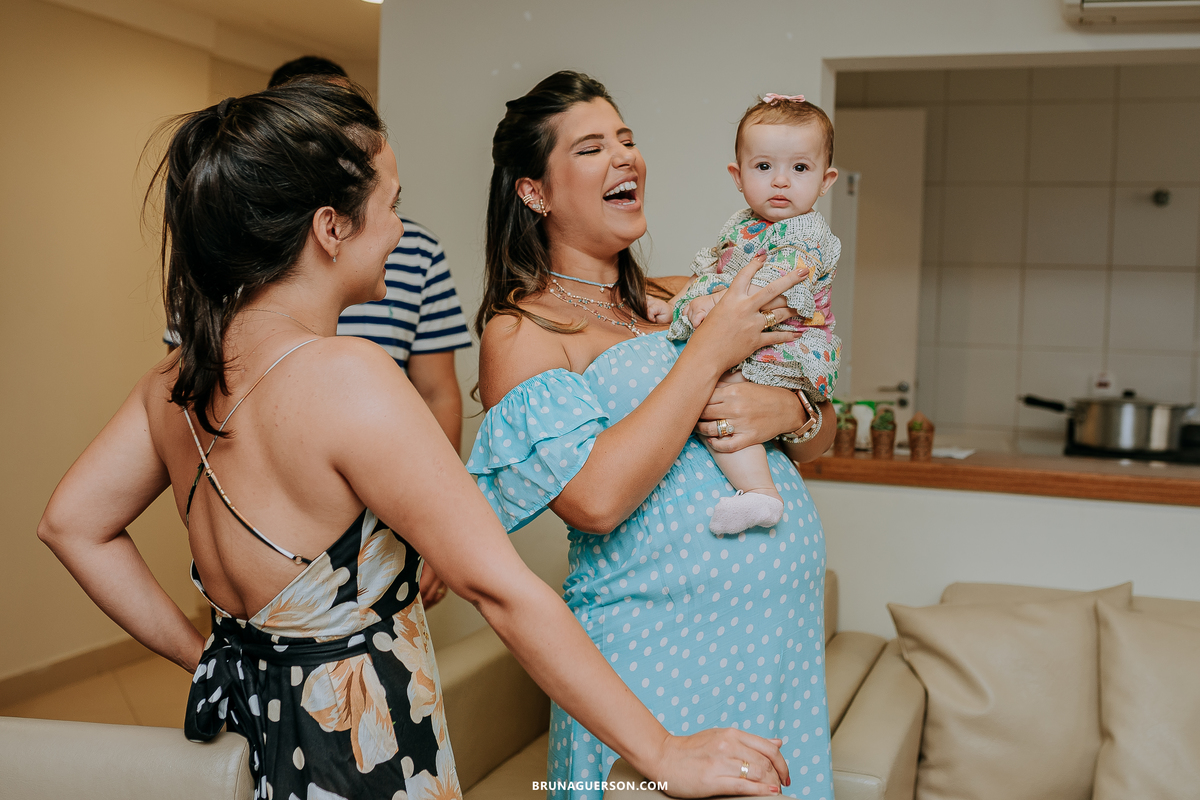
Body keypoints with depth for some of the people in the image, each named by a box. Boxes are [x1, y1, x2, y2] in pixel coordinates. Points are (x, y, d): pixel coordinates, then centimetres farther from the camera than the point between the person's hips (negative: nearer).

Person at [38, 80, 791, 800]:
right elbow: (501, 588, -26)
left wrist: (201, 654, 10)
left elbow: (73, 524, 10)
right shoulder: (347, 379, -25)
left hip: (251, 716, 8)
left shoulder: (180, 378, -1)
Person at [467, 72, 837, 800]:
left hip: (781, 629, 6)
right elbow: (596, 497, -23)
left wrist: (787, 409, -11)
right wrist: (712, 349, -17)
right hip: (660, 651, -6)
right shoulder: (520, 333, -8)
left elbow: (821, 439, 14)